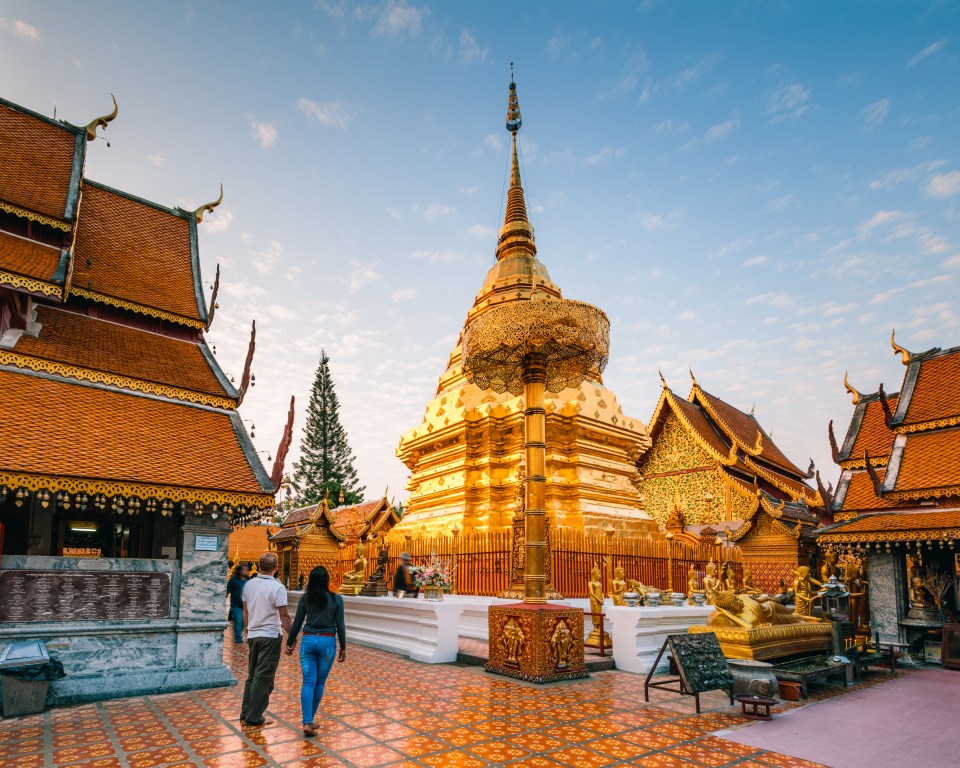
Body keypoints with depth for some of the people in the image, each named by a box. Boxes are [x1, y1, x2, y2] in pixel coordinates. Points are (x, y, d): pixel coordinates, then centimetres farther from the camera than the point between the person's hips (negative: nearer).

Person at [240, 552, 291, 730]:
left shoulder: (249, 585, 3)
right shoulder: (277, 587, -15)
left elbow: (245, 612, 13)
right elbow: (284, 616, -14)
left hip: (253, 635, 6)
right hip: (270, 636, -6)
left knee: (252, 676, 17)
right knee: (263, 678, 1)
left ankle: (245, 715, 22)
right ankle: (254, 719, 6)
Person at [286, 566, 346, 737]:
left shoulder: (305, 598, -2)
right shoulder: (336, 599, -6)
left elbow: (297, 623, 3)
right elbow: (340, 626, -3)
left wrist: (290, 643, 16)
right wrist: (343, 647, 7)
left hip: (308, 641, 1)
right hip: (327, 642, -1)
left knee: (308, 682, 2)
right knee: (320, 683, 12)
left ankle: (307, 722, -8)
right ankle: (310, 719, 21)